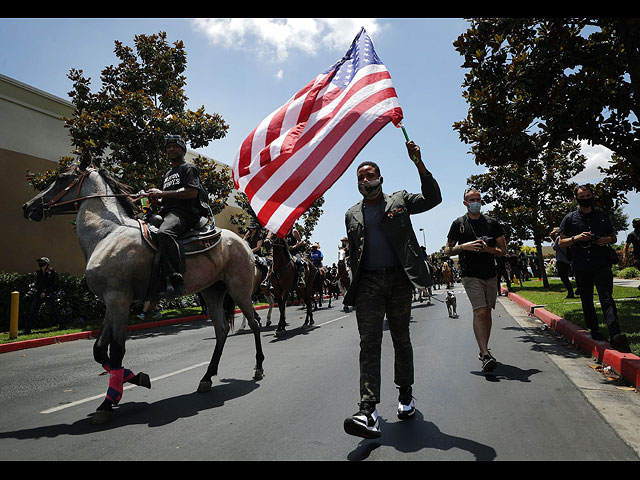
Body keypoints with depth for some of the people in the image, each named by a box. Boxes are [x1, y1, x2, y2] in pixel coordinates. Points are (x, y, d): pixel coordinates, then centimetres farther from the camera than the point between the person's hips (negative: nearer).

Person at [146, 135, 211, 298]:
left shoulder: (189, 168, 6)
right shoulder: (168, 174, 33)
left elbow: (192, 192, -12)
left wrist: (162, 193, -12)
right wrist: (156, 199, 12)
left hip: (183, 213, -10)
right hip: (166, 214, 10)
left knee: (164, 232, -38)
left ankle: (176, 281, -45)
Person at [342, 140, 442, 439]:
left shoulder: (399, 201, 11)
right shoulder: (352, 214, 18)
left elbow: (433, 198, -1)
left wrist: (419, 163, -10)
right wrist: (354, 282, 7)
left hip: (398, 280, -1)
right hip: (368, 283, 1)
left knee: (402, 339, 9)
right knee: (369, 344, -8)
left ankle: (405, 396, 27)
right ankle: (368, 412, -13)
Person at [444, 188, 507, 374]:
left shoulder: (492, 223, 8)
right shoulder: (459, 224, 2)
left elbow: (503, 250, 9)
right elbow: (447, 250, 4)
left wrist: (487, 249, -11)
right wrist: (464, 246, -14)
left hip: (491, 274, 4)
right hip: (471, 275, -4)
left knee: (487, 313, 11)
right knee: (479, 312, -15)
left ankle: (483, 350, 25)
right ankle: (485, 355, -18)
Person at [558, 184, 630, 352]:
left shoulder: (602, 216, 13)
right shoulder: (570, 218, 8)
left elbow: (614, 237, 21)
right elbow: (561, 243, 6)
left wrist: (608, 239, -3)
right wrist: (576, 238, -12)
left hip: (602, 264, 0)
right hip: (580, 267, 1)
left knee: (607, 299, -12)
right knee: (587, 301, 8)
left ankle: (616, 335, -21)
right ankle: (594, 330, 20)